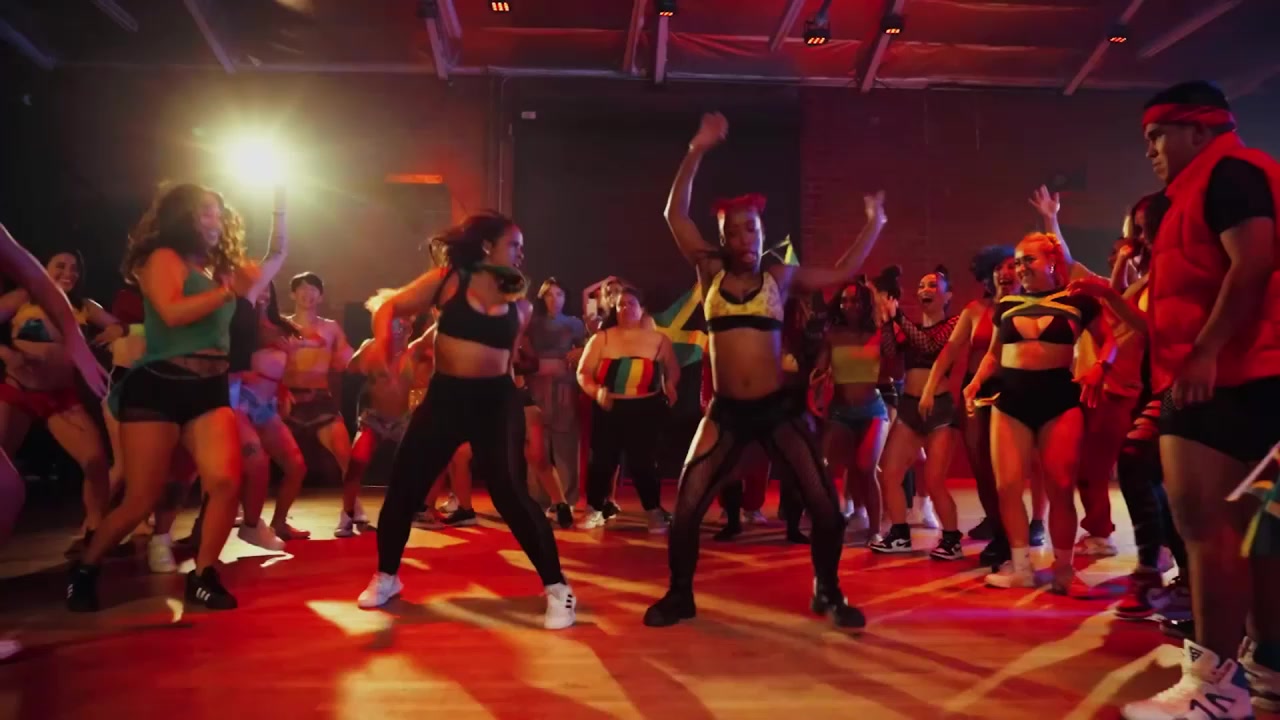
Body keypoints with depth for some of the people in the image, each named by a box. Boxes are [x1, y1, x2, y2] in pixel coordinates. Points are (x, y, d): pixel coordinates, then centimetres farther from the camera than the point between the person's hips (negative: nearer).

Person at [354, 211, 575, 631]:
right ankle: (386, 576, 29)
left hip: (497, 401, 0)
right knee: (403, 485, 5)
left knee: (510, 494, -10)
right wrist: (382, 341, -16)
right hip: (444, 397, 1)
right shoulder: (448, 280, 1)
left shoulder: (519, 304, 7)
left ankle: (556, 588, 1)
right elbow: (389, 306, 2)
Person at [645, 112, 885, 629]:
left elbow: (843, 272, 15)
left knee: (825, 507, -1)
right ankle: (680, 596, 18)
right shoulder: (711, 273, 6)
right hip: (726, 411, 0)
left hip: (779, 408, 0)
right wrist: (697, 151, 1)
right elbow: (675, 213, 3)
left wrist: (874, 222, 15)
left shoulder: (781, 277, 7)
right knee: (686, 508, -4)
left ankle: (827, 594, 23)